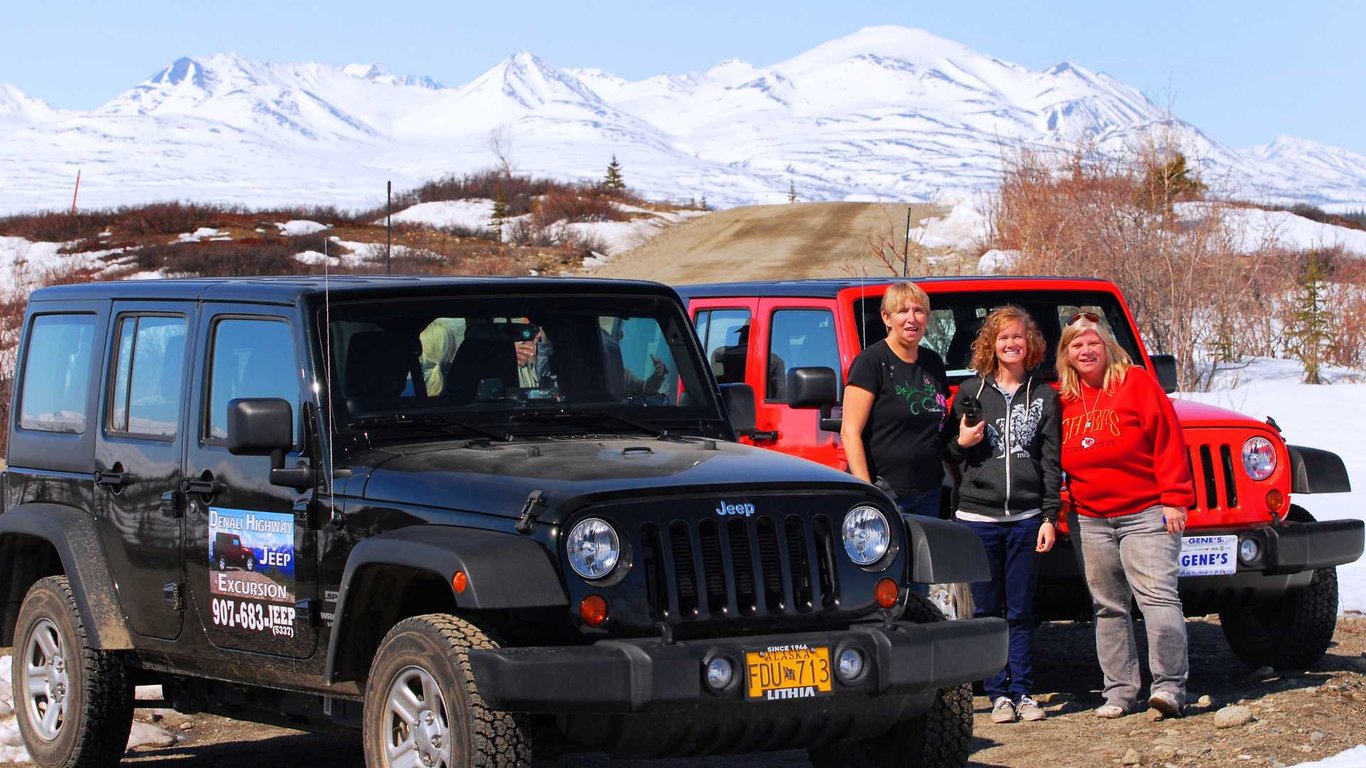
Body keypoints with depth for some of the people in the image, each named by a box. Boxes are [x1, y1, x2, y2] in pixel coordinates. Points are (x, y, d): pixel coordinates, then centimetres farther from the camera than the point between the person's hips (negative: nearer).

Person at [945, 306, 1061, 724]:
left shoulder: (1044, 396, 7)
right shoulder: (970, 391, 6)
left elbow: (1051, 461, 5)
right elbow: (948, 450, 13)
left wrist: (1050, 516, -2)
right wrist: (961, 443, -9)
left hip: (1026, 518, 0)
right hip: (978, 516, 0)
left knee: (1020, 611, 3)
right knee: (987, 611, 3)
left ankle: (1022, 691, 10)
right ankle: (998, 694, 9)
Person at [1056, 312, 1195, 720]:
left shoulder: (1137, 383, -1)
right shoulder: (1060, 398, 11)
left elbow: (1168, 442, -5)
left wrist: (1174, 499, -10)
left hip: (1146, 513, -5)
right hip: (1089, 519, 5)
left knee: (1158, 595, -13)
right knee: (1108, 607, 7)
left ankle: (1169, 686, -12)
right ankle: (1119, 691, 13)